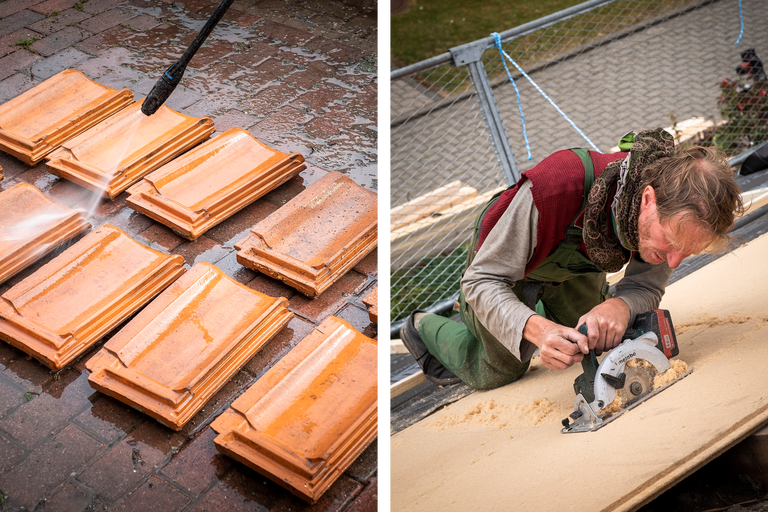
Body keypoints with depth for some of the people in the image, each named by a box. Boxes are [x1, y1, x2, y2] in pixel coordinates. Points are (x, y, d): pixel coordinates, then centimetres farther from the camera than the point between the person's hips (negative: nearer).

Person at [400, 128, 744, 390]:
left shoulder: (676, 214, -34)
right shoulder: (554, 187, -50)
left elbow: (647, 287, -19)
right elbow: (482, 280, -39)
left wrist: (621, 306, -45)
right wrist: (538, 329, -58)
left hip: (574, 264, 5)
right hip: (501, 257, -5)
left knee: (599, 342, 23)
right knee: (499, 373, 9)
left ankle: (543, 302, 47)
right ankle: (424, 328, 34)